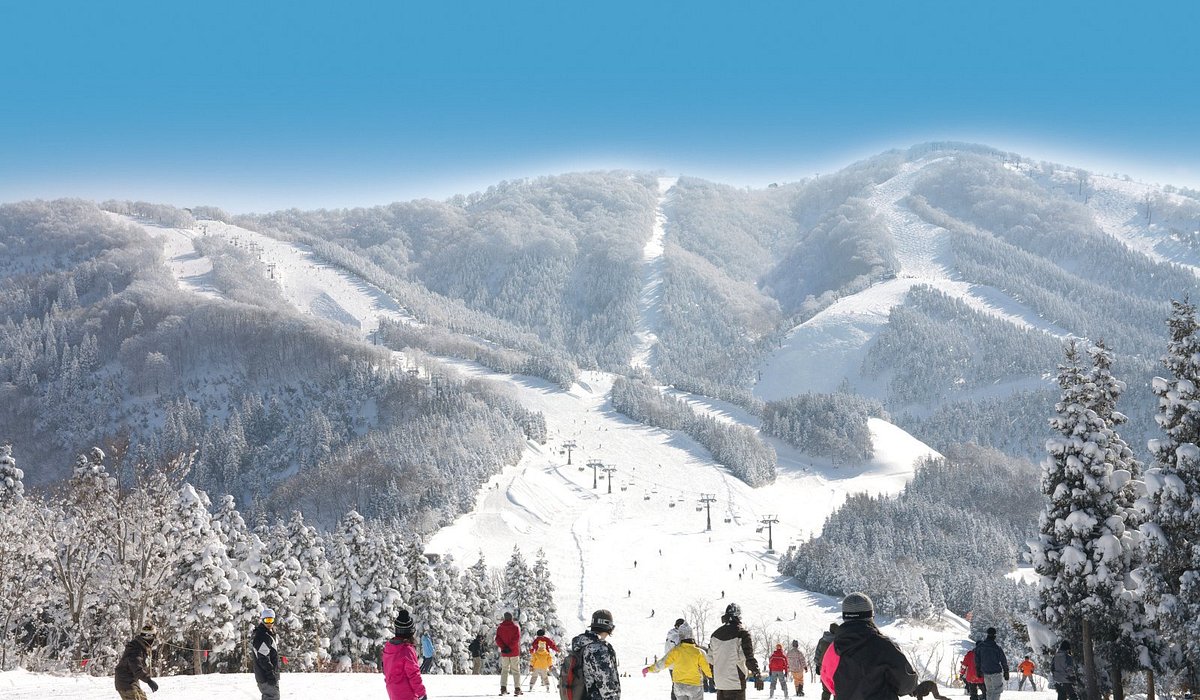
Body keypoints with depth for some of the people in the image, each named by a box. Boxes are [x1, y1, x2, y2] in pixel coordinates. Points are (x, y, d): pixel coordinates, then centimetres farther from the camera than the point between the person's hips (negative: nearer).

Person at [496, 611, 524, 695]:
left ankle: (503, 688, -2)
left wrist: (503, 647, -12)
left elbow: (497, 639, -5)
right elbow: (516, 639, -14)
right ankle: (517, 689, -5)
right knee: (516, 670, 3)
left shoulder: (500, 628, 4)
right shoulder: (515, 627, -3)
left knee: (504, 670, 10)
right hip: (514, 652, -2)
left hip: (504, 653, 2)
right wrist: (510, 647, -17)